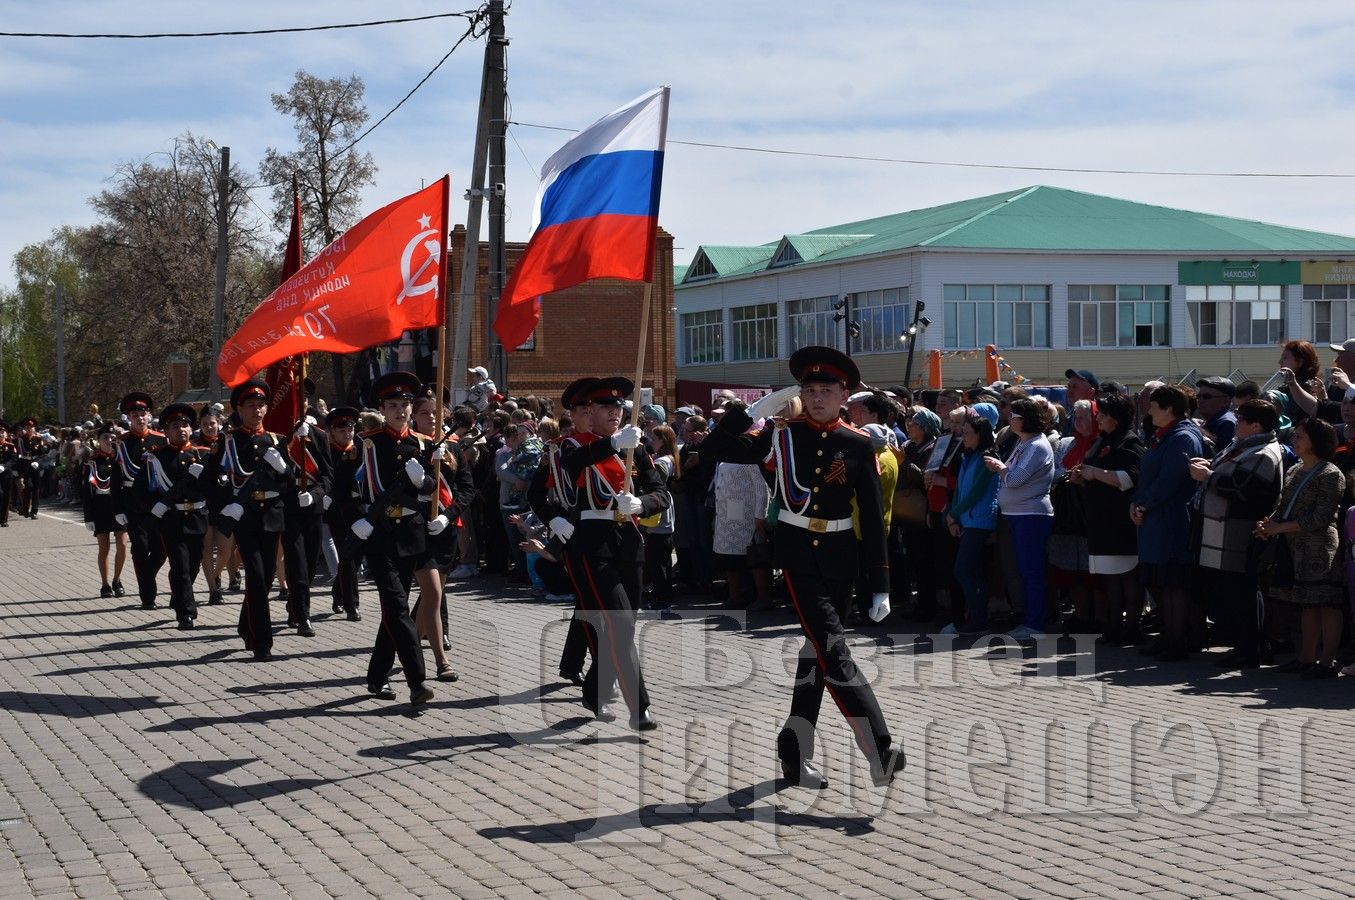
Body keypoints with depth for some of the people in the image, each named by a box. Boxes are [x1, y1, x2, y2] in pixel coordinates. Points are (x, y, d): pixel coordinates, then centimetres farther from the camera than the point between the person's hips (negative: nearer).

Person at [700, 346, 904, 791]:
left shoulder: (859, 446, 0)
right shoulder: (782, 437, 0)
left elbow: (873, 517, 0)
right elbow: (713, 449, -3)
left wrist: (880, 586, -3)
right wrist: (757, 408, -11)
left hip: (840, 558, 2)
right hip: (798, 555, -2)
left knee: (816, 651, 10)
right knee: (833, 650, -15)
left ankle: (795, 752, 21)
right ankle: (881, 753, -22)